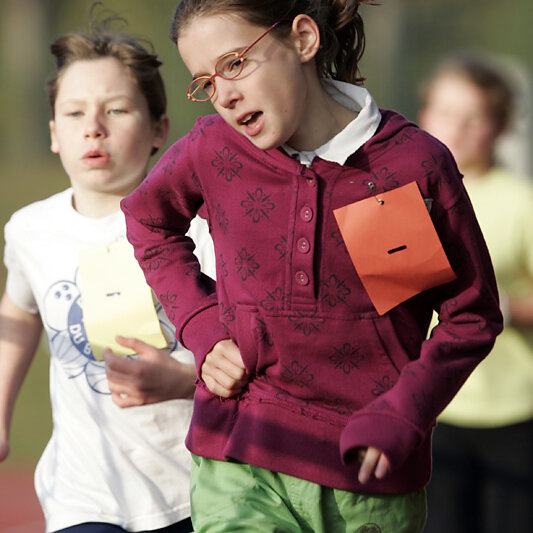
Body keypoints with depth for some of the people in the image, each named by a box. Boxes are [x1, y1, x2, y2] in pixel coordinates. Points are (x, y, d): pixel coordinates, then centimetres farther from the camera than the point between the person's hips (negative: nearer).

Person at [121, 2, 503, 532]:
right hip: (240, 470, 1)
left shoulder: (415, 164, -6)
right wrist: (203, 329, 8)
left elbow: (472, 317, 4)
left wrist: (397, 418, -7)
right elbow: (147, 221, 22)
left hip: (372, 475, 0)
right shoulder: (212, 151, 0)